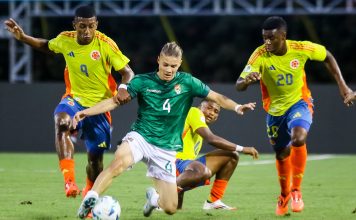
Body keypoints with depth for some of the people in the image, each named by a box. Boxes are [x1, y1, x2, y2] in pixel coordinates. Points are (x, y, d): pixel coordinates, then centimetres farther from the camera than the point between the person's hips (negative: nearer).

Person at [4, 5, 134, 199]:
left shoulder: (105, 44, -17)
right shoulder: (65, 40, -6)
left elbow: (128, 73, -13)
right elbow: (47, 46, 18)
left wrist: (123, 89, -33)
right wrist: (23, 38, 5)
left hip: (99, 105, -1)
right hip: (75, 99, 1)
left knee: (95, 157, 7)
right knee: (61, 122, -35)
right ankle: (69, 180, -44)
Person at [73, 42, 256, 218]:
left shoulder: (187, 82, -1)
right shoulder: (142, 81, -3)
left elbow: (216, 97, 0)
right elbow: (115, 101, -3)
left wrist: (237, 107, -18)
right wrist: (86, 112, -14)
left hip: (166, 148, 2)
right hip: (140, 137, -2)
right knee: (119, 162, -39)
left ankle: (153, 196, 35)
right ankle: (89, 200, -29)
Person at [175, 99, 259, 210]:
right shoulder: (194, 112, -6)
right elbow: (211, 139, -18)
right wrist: (241, 149, -13)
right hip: (177, 163, -10)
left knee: (231, 156, 12)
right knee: (203, 171, -44)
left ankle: (213, 201, 9)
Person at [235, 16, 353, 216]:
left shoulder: (301, 49, -21)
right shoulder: (260, 55, -23)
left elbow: (327, 57, 1)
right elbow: (239, 86, -30)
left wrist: (342, 85, -3)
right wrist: (247, 80, -54)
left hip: (299, 103, -2)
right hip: (275, 109, 2)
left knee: (298, 138, -30)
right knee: (282, 154, 14)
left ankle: (296, 190, -11)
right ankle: (285, 194, 44)